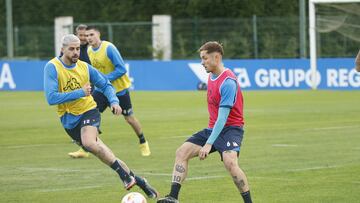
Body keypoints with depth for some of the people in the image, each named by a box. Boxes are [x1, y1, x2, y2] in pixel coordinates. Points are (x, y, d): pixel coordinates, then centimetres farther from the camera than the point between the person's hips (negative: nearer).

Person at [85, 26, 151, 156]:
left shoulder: (109, 48, -22)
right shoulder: (89, 50, 0)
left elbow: (121, 69, -25)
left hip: (119, 88, -5)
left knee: (129, 118, 6)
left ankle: (143, 143, 30)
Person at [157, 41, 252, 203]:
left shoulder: (228, 82, -20)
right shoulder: (211, 76, 9)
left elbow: (222, 117, -25)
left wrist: (209, 144, -29)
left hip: (231, 128, -9)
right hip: (213, 128, 9)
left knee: (229, 162, -32)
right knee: (182, 152, -4)